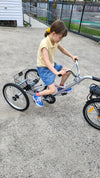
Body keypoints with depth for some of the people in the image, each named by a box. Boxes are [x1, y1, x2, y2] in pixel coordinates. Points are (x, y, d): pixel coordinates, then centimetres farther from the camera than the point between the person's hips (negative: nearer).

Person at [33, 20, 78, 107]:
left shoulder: (55, 41, -2)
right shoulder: (45, 43, -28)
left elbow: (62, 49, 17)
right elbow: (46, 60, -40)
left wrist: (72, 56, 8)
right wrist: (56, 72, -50)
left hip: (52, 65, 8)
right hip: (44, 68, -8)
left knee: (68, 71, 6)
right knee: (52, 90, -17)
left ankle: (61, 86, 29)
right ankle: (37, 95, 8)